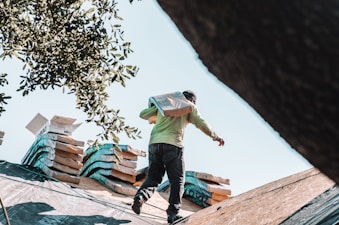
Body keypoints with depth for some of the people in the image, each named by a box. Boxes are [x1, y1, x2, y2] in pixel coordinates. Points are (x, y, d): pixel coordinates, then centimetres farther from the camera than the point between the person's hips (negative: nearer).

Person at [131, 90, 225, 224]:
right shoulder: (190, 106, 16)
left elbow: (143, 114, 24)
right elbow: (201, 123, 9)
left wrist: (153, 117, 45)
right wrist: (215, 137, 20)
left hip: (154, 142, 4)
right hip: (173, 144, -4)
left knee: (153, 177, 9)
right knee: (177, 180, 3)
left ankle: (141, 196, -20)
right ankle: (173, 212, -7)